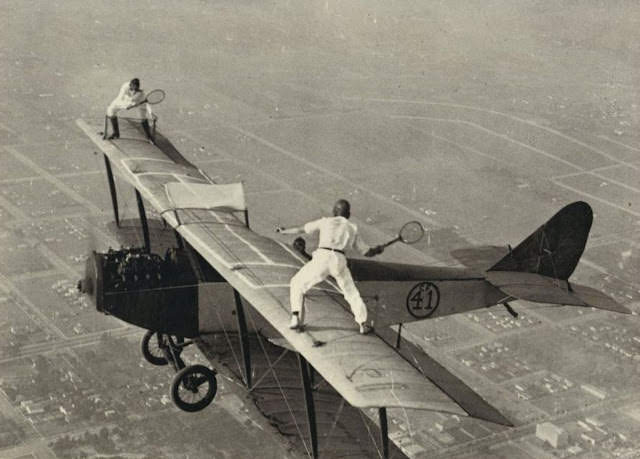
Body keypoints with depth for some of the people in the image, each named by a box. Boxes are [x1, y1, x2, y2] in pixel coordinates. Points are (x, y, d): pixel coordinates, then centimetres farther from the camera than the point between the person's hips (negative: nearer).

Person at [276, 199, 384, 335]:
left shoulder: (326, 222, 18)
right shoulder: (352, 229, 22)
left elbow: (301, 229, 22)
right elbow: (367, 252, 23)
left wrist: (284, 231, 38)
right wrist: (377, 250, 44)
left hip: (322, 257, -2)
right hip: (339, 261, 2)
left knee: (297, 284, 16)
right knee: (351, 292, 22)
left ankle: (295, 318, 3)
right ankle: (363, 324, 17)